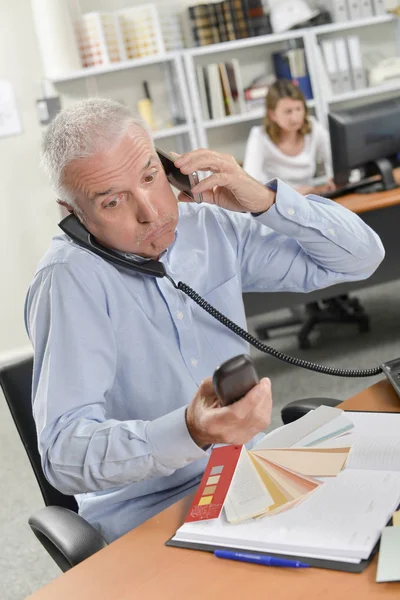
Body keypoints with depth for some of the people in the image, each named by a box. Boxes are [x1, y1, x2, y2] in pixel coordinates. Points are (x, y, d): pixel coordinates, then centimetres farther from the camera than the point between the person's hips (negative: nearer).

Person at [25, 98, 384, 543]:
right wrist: (190, 433, -42)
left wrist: (265, 200, -10)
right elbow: (64, 455, -25)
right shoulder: (69, 279, -18)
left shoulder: (212, 229, 1)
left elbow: (360, 256, 6)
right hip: (153, 515, -6)